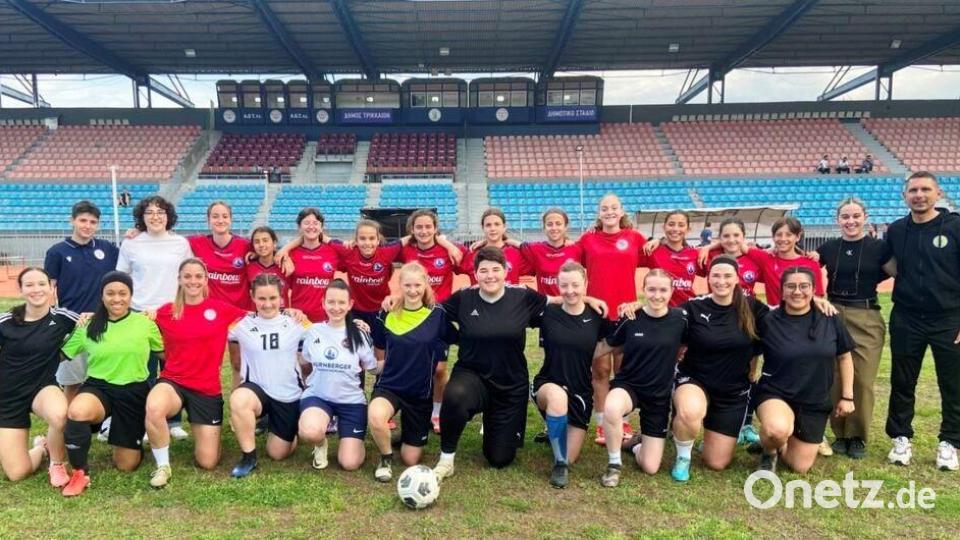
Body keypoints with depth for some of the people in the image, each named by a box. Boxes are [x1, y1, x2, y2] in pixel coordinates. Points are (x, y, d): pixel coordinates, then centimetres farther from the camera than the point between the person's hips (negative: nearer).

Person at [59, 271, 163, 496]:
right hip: (98, 387, 0)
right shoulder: (88, 326, -1)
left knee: (126, 465, 5)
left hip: (133, 392, 0)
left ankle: (131, 441, 43)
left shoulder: (145, 323, -3)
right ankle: (80, 473, -15)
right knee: (76, 411, -39)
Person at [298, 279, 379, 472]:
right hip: (318, 396, 0)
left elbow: (373, 368, 2)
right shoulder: (313, 331, 0)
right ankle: (320, 443, 3)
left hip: (351, 400, 0)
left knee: (350, 463, -9)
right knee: (310, 432, -35)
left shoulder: (359, 335, -3)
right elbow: (304, 365, 15)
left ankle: (346, 433, 25)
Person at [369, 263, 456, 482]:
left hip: (421, 393, 0)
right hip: (389, 386, 0)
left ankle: (408, 434, 41)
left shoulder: (437, 315, -8)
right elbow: (379, 355, 9)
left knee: (411, 460, 5)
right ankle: (386, 458, -3)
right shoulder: (386, 315, -4)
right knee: (375, 416, -36)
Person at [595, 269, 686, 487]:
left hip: (659, 394, 2)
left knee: (650, 468, 1)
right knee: (611, 408, -40)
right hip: (627, 384, -1)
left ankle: (639, 446, 39)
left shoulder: (680, 318, -9)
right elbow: (605, 347, 0)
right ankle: (614, 464, -12)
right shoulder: (630, 318, -11)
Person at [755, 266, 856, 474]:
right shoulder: (768, 322, -11)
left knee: (800, 467, 5)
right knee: (778, 430, -37)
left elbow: (844, 357, 7)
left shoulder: (830, 320, -4)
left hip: (815, 402, 3)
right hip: (775, 394, -3)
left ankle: (778, 442, 38)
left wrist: (847, 396, 7)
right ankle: (769, 450, 1)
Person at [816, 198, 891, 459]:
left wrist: (868, 283, -6)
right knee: (834, 379, 4)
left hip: (867, 318, -1)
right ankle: (841, 434, 19)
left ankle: (858, 436, 16)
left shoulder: (879, 247, -2)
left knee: (862, 381, 0)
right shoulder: (827, 248, 3)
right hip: (833, 316, 2)